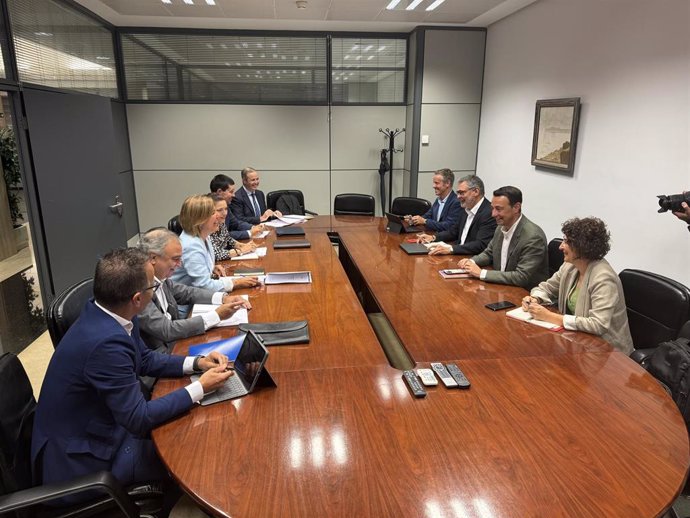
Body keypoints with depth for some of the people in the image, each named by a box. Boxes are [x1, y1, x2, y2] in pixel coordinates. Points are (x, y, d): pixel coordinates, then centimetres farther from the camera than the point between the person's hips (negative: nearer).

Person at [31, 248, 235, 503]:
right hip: (80, 460, -8)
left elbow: (145, 359, 7)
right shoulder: (106, 341, -36)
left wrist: (196, 363, -4)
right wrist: (200, 388, -20)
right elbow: (139, 419, -28)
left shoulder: (103, 312, -9)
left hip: (98, 423, 8)